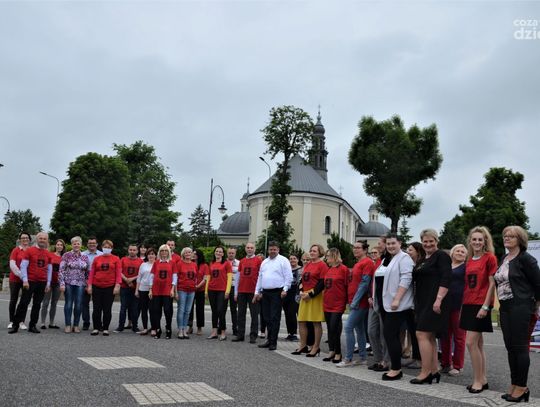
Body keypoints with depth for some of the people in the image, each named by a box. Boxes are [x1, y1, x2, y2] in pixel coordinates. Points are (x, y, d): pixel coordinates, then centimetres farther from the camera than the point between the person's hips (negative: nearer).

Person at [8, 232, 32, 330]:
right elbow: (12, 264, -8)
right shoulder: (16, 250, -2)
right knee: (13, 300, 5)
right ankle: (11, 321, 13)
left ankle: (22, 322, 11)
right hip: (15, 279, -2)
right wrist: (20, 274, -15)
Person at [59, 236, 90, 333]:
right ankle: (68, 325, 9)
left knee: (78, 305, 1)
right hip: (68, 283, -2)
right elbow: (61, 270, -3)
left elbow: (88, 272, 12)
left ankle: (76, 325, 11)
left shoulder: (85, 257, 8)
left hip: (80, 284, 2)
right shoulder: (66, 255, 0)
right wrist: (62, 283, -10)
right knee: (68, 304, 1)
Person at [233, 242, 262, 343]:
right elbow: (238, 276, 14)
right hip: (241, 291, 4)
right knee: (241, 314, 8)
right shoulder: (242, 261, 12)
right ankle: (240, 335, 15)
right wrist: (236, 291, 9)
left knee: (254, 314, 1)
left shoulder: (258, 260, 0)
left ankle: (253, 336, 6)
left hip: (253, 292, -4)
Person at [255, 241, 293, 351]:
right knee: (267, 317, 10)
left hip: (277, 292, -6)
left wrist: (285, 289, -15)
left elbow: (288, 276, -8)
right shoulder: (264, 262, 17)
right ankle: (269, 339, 20)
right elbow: (260, 277, 20)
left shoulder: (283, 260, -3)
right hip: (265, 292, 7)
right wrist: (257, 291, 16)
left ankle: (273, 342, -1)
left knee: (275, 318, -5)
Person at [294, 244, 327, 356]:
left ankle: (316, 347, 8)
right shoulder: (307, 265, 16)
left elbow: (322, 283, -14)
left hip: (316, 296, -8)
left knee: (316, 322, -1)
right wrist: (301, 291, 2)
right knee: (301, 321, 8)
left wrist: (311, 294, -16)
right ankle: (303, 345, 19)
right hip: (305, 296, 8)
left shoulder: (322, 265, -8)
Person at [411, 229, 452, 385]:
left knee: (422, 335, -12)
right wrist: (417, 302, 19)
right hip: (423, 302, 9)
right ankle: (434, 372, 15)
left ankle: (425, 372, -7)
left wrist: (438, 299, -24)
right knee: (430, 337, 10)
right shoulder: (424, 260, 18)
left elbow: (445, 279, -17)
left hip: (434, 303, -9)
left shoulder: (441, 256, -7)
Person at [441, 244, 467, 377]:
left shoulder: (466, 267, 1)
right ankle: (445, 364, 19)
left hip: (459, 305, -5)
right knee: (445, 335, 9)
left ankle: (457, 366, 11)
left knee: (458, 336, 3)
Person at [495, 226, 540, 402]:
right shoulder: (503, 260, 16)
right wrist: (502, 305, 16)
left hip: (520, 306, -8)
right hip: (505, 307, 8)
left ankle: (522, 387, 5)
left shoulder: (525, 258, -8)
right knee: (510, 347, 9)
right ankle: (514, 386, 17)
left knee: (519, 346, -4)